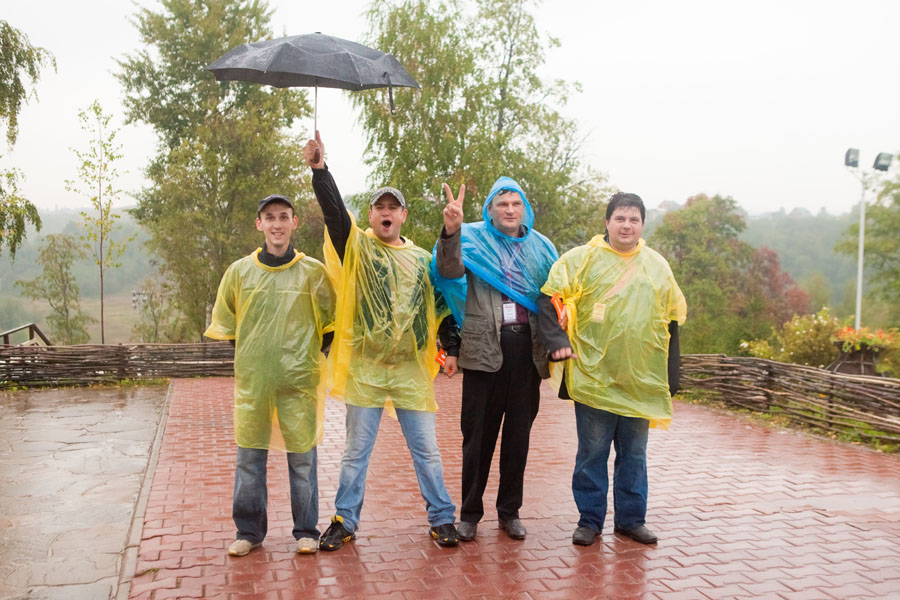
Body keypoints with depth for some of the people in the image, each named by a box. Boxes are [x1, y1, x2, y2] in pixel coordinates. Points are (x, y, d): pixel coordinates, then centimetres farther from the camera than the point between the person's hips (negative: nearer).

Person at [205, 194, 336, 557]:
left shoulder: (313, 271, 0)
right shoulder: (239, 271, 5)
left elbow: (330, 323, 7)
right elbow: (223, 325, 15)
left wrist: (309, 353, 2)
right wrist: (249, 353, 10)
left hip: (299, 379, -2)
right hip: (251, 379, 2)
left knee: (302, 456, 4)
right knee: (249, 458, 8)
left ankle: (306, 531, 18)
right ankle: (249, 531, 22)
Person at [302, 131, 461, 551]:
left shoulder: (421, 260, 12)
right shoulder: (356, 247, 3)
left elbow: (438, 307, 15)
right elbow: (334, 212, -14)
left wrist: (452, 344, 4)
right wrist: (320, 170, -27)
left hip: (411, 368, 2)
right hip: (364, 367, -2)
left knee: (426, 449, 8)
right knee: (356, 450, 8)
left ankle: (442, 518, 21)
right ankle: (345, 521, 23)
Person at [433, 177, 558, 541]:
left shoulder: (540, 246, 14)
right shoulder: (473, 238, 4)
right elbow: (450, 270, -16)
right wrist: (450, 231, -34)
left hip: (527, 348, 3)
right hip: (484, 348, -3)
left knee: (518, 433, 10)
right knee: (478, 434, 3)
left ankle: (509, 511, 23)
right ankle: (470, 514, 16)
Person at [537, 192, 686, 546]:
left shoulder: (658, 266, 10)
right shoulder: (582, 259, -2)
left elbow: (672, 320, 16)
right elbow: (548, 299, -3)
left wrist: (670, 378, 12)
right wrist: (558, 341, -14)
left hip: (641, 381, 4)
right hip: (594, 377, -3)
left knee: (634, 453, 12)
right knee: (592, 452, 5)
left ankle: (631, 519, 26)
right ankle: (589, 520, 18)